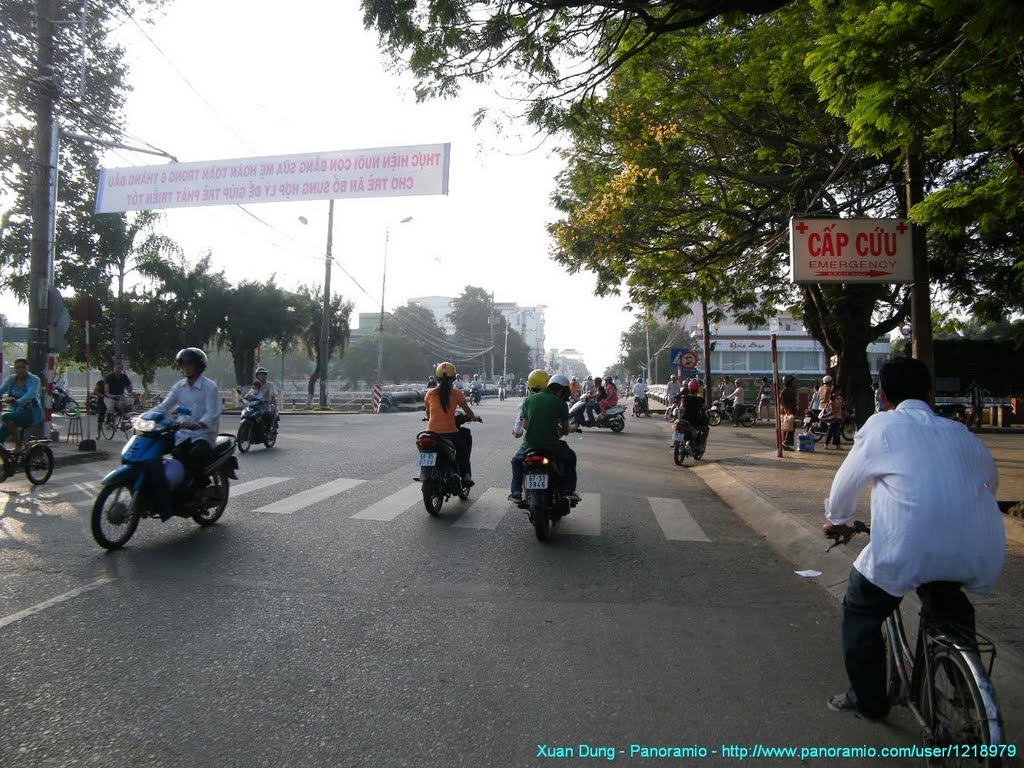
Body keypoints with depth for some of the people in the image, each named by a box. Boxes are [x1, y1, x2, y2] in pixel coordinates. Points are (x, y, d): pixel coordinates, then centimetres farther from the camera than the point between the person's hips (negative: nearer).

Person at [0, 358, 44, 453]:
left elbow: (30, 394, -26)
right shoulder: (11, 379, 8)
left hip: (31, 414, -6)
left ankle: (18, 445, -18)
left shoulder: (34, 379, -9)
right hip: (16, 412, 6)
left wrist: (17, 401, -45)